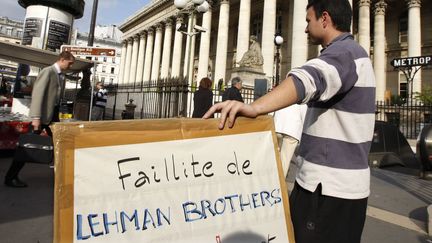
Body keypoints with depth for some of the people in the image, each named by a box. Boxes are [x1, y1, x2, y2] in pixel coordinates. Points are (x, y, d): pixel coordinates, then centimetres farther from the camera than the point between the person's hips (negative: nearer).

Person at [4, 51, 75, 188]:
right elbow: (37, 93, -19)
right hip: (43, 114, -8)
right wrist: (36, 117, -25)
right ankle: (10, 177, 8)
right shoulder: (48, 71, -11)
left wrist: (57, 114, 9)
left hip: (53, 114, 8)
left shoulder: (61, 77, 13)